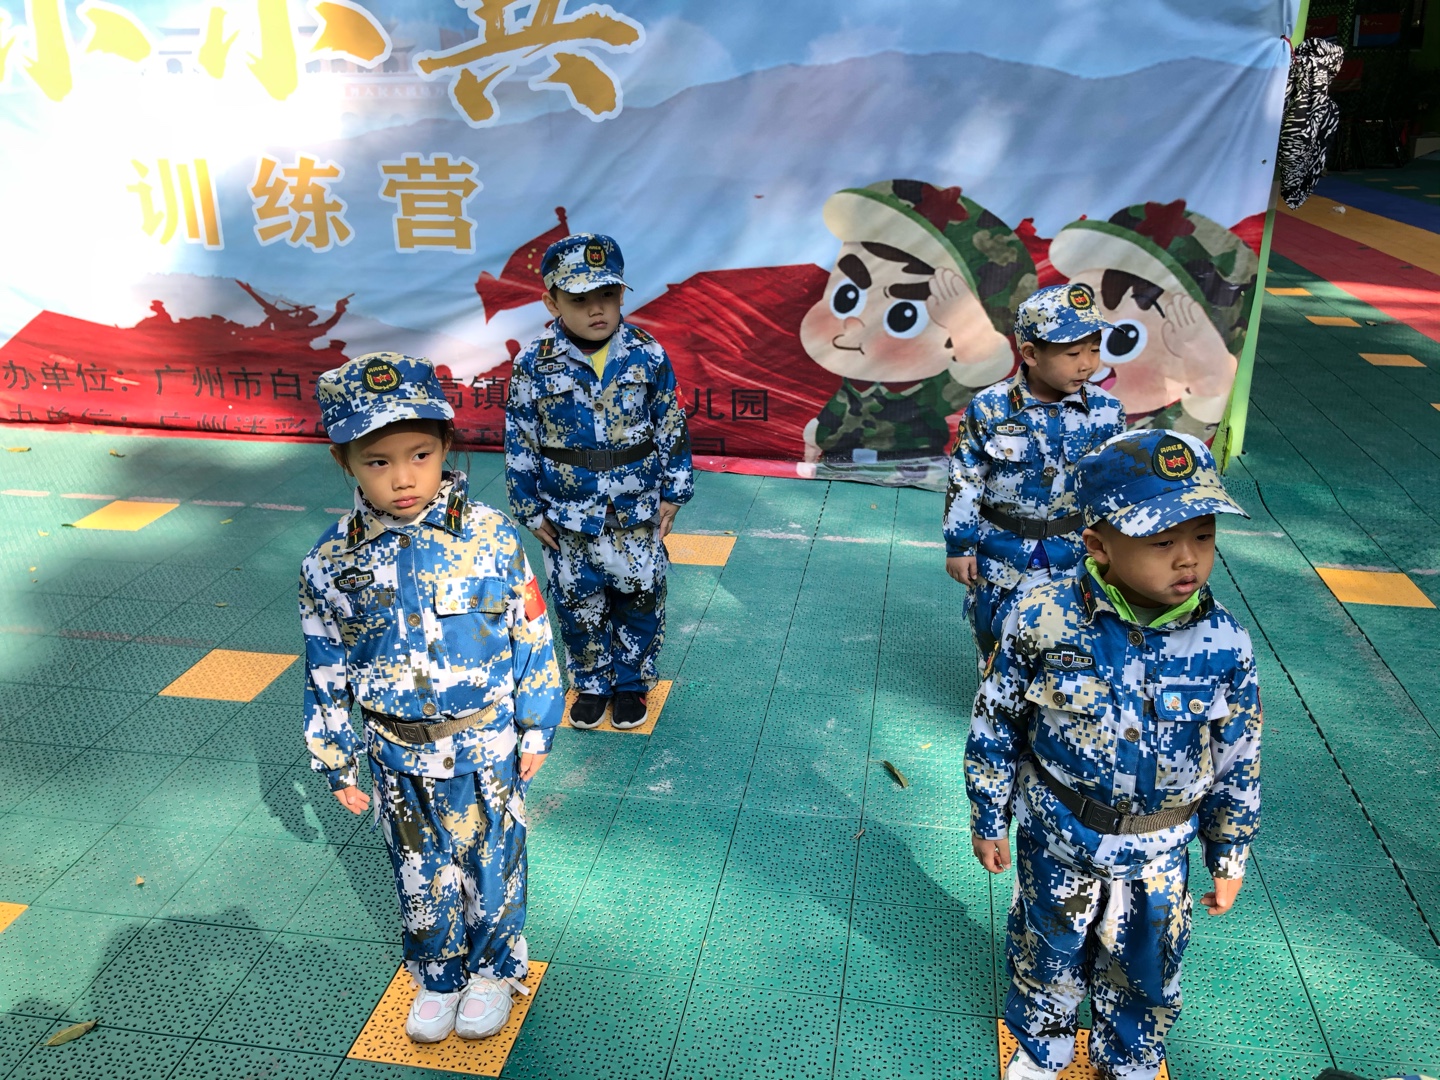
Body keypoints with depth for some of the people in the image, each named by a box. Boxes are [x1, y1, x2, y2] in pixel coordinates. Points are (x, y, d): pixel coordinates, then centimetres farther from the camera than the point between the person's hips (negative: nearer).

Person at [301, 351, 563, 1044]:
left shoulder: (490, 537, -16)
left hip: (488, 747, -1)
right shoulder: (332, 561, -10)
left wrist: (535, 730, -1)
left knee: (492, 862, 16)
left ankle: (493, 971, 43)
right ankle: (437, 978, 46)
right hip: (399, 756, 2)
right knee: (421, 873, 19)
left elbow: (532, 639, -6)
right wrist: (336, 764, 5)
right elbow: (326, 673, 0)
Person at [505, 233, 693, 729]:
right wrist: (531, 510, 0)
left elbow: (671, 428, 1)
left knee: (640, 598, 12)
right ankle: (591, 684, 36)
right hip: (568, 519, 0)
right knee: (578, 605, 14)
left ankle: (632, 682, 34)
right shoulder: (534, 366, -10)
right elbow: (520, 444, -2)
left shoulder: (648, 357, -8)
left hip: (637, 513, 0)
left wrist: (673, 493, 2)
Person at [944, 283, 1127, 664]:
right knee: (996, 635, 15)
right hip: (999, 555, 0)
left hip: (1076, 556, 1)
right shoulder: (988, 409, -14)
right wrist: (959, 545, -4)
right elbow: (964, 480, -6)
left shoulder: (1106, 413, -8)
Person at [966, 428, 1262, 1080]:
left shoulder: (1222, 644, -18)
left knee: (1144, 969, 23)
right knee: (1048, 951, 23)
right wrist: (988, 820, 0)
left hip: (1158, 851, 1)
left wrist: (1230, 857, 5)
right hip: (1056, 835, -1)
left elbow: (1237, 759, -3)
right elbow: (994, 727, -9)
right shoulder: (1043, 623, -24)